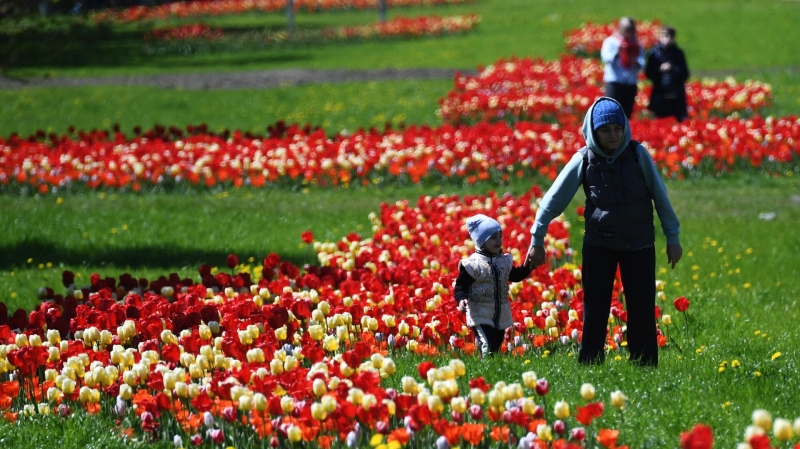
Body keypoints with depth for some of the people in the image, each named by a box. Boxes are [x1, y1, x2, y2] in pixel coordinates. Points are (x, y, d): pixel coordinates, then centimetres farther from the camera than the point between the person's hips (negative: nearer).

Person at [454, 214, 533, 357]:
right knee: (488, 349, -19)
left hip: (500, 316, 7)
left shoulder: (504, 261, 6)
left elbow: (515, 275, 23)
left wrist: (529, 265, 11)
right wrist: (461, 300, -31)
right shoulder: (472, 264, -14)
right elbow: (460, 286, -12)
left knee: (497, 348, 12)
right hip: (480, 315, -7)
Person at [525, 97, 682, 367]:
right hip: (599, 244, 0)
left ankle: (645, 367, 11)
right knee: (595, 311, 2)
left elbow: (660, 196, 0)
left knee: (642, 311, 3)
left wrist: (673, 237, 2)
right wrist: (537, 239, -4)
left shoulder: (638, 154, -8)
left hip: (639, 244, 0)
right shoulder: (584, 160, -8)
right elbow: (554, 199, -3)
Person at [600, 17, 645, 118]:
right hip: (614, 82, -3)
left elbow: (641, 65, 0)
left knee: (627, 114, 5)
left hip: (630, 83, 3)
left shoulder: (636, 46, 10)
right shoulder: (611, 41, 3)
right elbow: (606, 59, -10)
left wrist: (635, 61, -21)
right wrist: (618, 51, -24)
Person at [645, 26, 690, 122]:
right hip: (660, 96, 0)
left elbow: (685, 74, 1)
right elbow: (648, 73, 1)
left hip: (677, 96, 0)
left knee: (682, 121, -5)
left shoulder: (678, 53, 4)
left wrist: (672, 69, -16)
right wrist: (660, 69, -16)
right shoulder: (654, 53, 2)